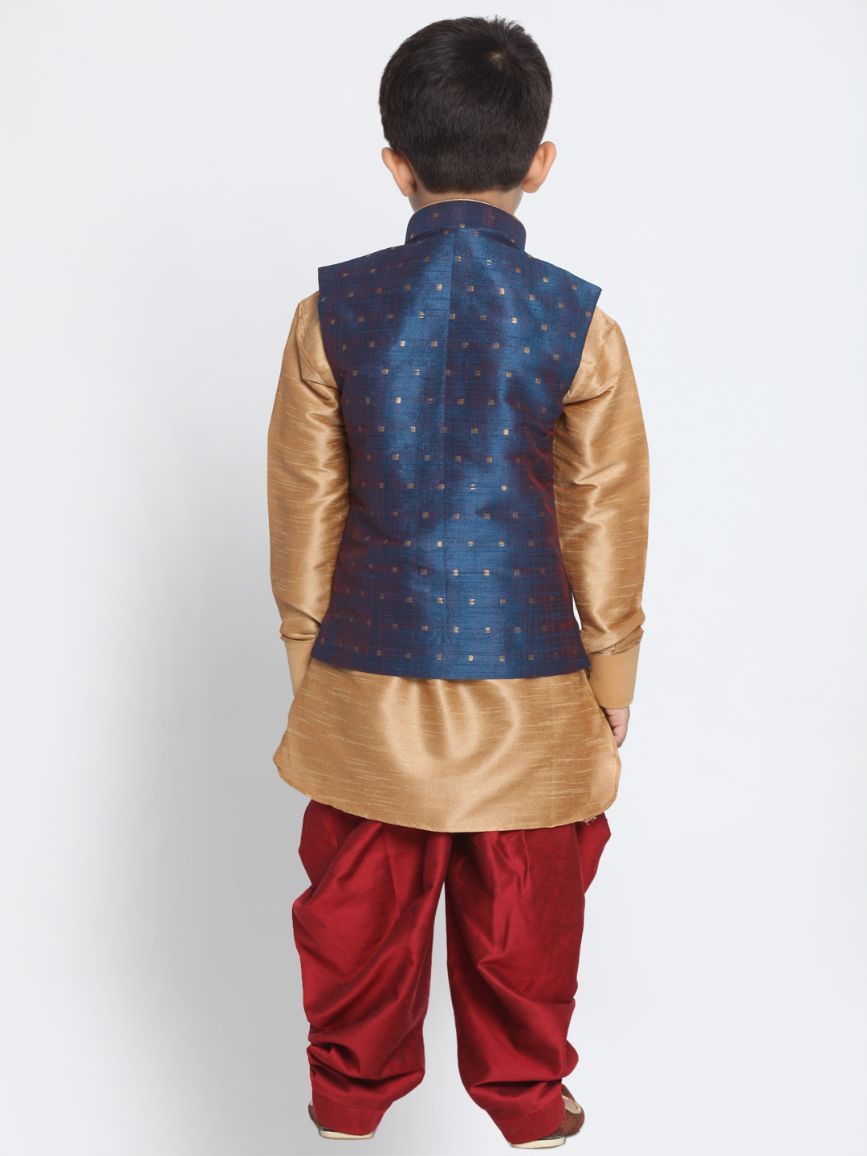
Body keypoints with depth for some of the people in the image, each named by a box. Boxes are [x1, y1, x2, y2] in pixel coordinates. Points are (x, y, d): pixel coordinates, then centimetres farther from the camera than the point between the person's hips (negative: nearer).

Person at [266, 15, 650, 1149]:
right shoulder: (579, 321, -10)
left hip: (372, 667, 1)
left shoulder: (333, 310, -7)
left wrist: (305, 653, 11)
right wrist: (613, 674, 8)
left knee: (362, 895, 17)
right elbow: (604, 516, -3)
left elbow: (306, 503, -1)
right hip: (527, 673, -1)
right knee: (524, 904, 16)